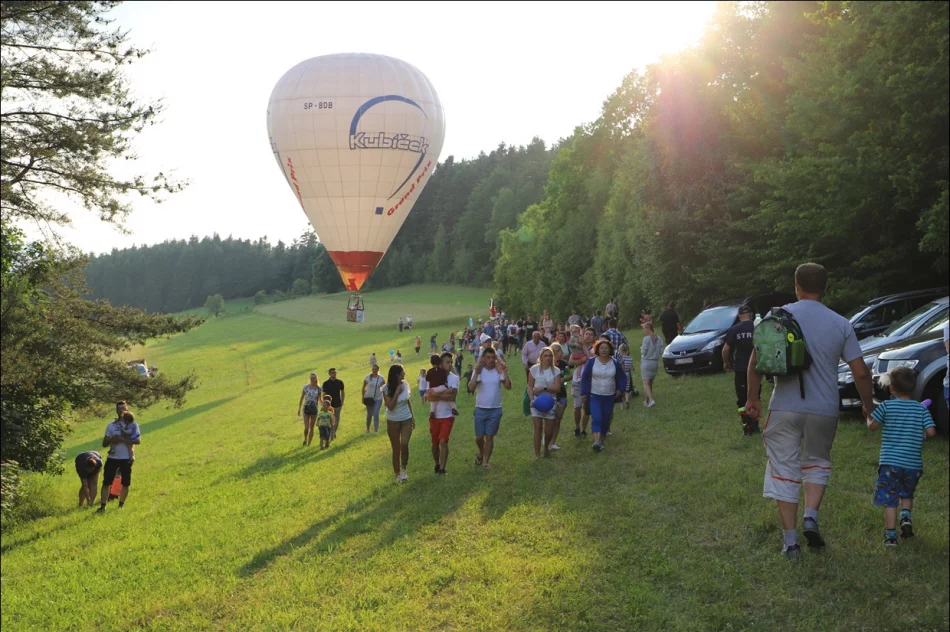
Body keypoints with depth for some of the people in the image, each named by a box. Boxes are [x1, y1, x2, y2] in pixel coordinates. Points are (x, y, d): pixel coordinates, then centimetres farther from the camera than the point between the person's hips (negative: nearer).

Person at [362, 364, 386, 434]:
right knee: (369, 414, 10)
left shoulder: (381, 378, -6)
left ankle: (376, 430, -4)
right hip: (369, 398, 1)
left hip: (378, 398, -1)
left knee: (376, 414, -11)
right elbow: (363, 388, 3)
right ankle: (367, 428, 31)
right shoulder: (367, 378, -6)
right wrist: (363, 397, 1)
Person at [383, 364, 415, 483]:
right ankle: (397, 474, 20)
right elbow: (390, 407, -23)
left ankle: (404, 469, 6)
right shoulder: (387, 389, -17)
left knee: (404, 444, -15)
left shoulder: (405, 384, -6)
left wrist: (413, 417, 12)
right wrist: (397, 392, -26)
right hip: (393, 422, -2)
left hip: (406, 420, 2)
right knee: (396, 449, 5)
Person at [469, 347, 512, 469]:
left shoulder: (499, 371, -3)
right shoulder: (479, 371, -6)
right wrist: (476, 373, -28)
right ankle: (481, 453, 37)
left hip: (495, 410, 0)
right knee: (479, 437, 8)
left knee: (489, 437, 3)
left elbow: (508, 386, -12)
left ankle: (486, 461, 14)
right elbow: (471, 388, -19)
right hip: (480, 409, 0)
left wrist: (505, 373, -22)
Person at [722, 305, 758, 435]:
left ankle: (747, 428, -1)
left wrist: (726, 362, 10)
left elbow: (726, 349, -7)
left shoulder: (734, 330, -4)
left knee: (742, 399, 5)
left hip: (741, 368, -1)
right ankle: (755, 426, 19)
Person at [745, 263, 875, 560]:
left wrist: (752, 397, 5)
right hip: (824, 409, 1)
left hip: (784, 408, -1)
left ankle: (790, 541, 8)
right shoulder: (841, 324, 0)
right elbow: (861, 372, 0)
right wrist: (868, 406, 16)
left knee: (785, 470, 7)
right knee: (817, 463, 23)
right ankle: (811, 516, 3)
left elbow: (756, 361, -6)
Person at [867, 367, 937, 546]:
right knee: (907, 494, 25)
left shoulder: (887, 406, -5)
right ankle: (906, 516, 2)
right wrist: (919, 433, 15)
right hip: (913, 463, 3)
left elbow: (872, 427, -4)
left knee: (889, 500, 2)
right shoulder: (921, 409, 2)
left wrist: (868, 417, 16)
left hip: (890, 462, -3)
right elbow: (931, 431, -6)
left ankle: (891, 534, -1)